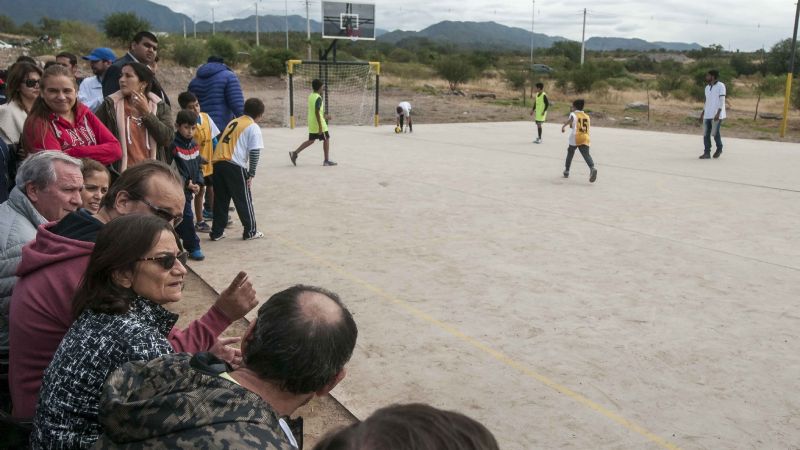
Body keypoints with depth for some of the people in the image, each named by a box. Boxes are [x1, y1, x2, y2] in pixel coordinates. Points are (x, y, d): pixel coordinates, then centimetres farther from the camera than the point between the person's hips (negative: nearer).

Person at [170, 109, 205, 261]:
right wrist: (187, 184, -19)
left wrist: (198, 183, 0)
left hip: (189, 190, 8)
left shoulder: (194, 145, 9)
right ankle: (193, 248, 2)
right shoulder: (173, 145, -15)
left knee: (179, 218, 15)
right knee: (187, 217, -7)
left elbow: (198, 166, 15)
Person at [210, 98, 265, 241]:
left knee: (220, 200, 14)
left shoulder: (233, 122, 23)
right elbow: (255, 152, -7)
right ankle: (250, 231, 15)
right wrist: (251, 174, -2)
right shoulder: (253, 127, 3)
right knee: (244, 200, 7)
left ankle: (217, 232, 17)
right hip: (235, 166, -6)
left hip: (217, 163, 6)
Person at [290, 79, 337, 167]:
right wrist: (320, 126, -23)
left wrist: (324, 116, 28)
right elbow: (317, 112, -23)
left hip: (311, 123, 8)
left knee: (311, 140, 16)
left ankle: (295, 153, 5)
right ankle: (326, 161, 10)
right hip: (318, 123, -8)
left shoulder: (310, 96, 9)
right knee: (326, 139, 6)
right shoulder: (318, 98, -18)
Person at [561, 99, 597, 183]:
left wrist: (563, 125, -29)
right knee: (586, 154, -8)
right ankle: (592, 168, -35)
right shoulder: (587, 116, 22)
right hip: (585, 139, 3)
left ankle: (567, 171, 28)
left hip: (575, 138, -3)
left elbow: (571, 119, -19)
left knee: (570, 153, 17)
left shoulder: (573, 114, 6)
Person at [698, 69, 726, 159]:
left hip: (717, 115, -7)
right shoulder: (707, 87, 15)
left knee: (715, 133, -8)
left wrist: (718, 113, -20)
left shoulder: (720, 86, -7)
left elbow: (722, 101, -11)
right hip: (707, 115, 7)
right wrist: (702, 114, 17)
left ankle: (719, 149, 15)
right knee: (706, 133, -1)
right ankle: (707, 153, 2)